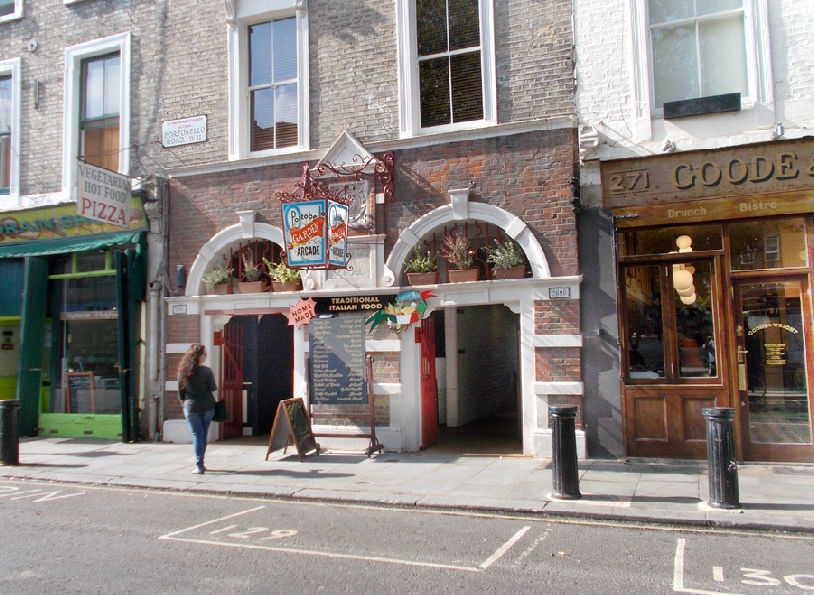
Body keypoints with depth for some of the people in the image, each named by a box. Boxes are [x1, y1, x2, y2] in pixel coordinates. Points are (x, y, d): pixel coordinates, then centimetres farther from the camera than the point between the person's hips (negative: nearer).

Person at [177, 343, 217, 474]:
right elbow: (213, 388, -2)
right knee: (203, 435, 11)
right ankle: (200, 464, 20)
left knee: (197, 435, 4)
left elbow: (180, 392, 5)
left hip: (191, 406, 1)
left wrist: (184, 405, 16)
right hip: (207, 406, -1)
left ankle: (199, 466, -1)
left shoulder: (183, 371, -1)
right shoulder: (207, 371, -10)